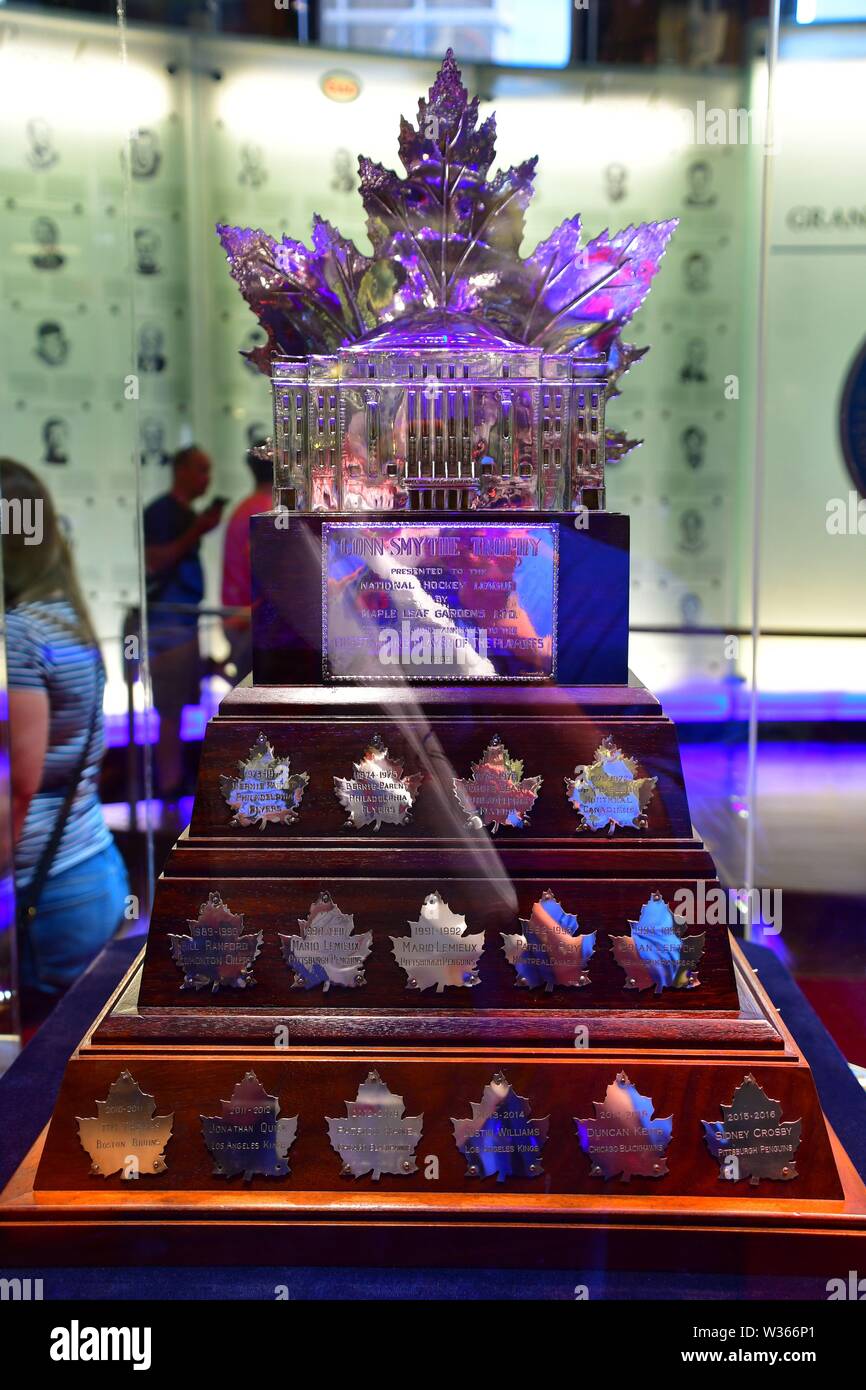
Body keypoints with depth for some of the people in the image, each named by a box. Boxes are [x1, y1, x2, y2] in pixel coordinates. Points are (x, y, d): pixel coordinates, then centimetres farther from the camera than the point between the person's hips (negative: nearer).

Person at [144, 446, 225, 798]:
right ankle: (169, 784, -3)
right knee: (171, 707, -8)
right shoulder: (160, 511, -10)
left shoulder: (188, 513, 17)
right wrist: (197, 531, -20)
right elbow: (157, 562, -20)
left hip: (186, 618, 10)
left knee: (183, 703, 13)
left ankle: (178, 778, 21)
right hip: (168, 621, -10)